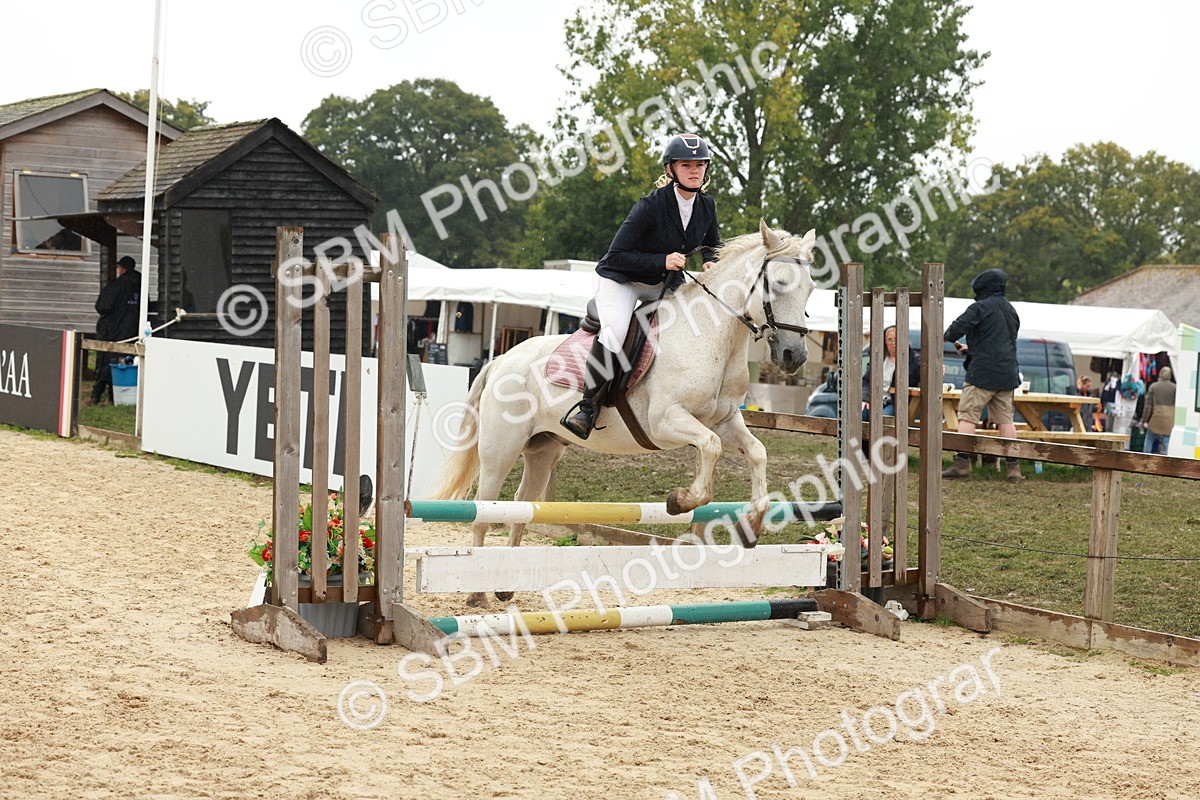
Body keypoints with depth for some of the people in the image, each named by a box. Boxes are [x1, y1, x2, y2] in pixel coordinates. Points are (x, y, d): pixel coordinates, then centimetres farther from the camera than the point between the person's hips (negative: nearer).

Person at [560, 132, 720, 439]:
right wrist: (662, 261, -29)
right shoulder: (651, 205, -23)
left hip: (665, 285, 7)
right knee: (614, 333, -34)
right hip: (621, 279, -7)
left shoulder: (707, 206, -4)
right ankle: (588, 405, -21)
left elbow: (713, 246, 17)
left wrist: (711, 262, -7)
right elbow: (616, 256, -22)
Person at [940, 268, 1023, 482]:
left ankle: (962, 463, -11)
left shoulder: (980, 308, -9)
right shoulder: (1011, 310, 17)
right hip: (1007, 374, 7)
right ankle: (1013, 467, 4)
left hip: (982, 372, -7)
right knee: (1005, 419, 9)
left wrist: (948, 336, 8)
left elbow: (958, 327, -16)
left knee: (967, 415, -4)